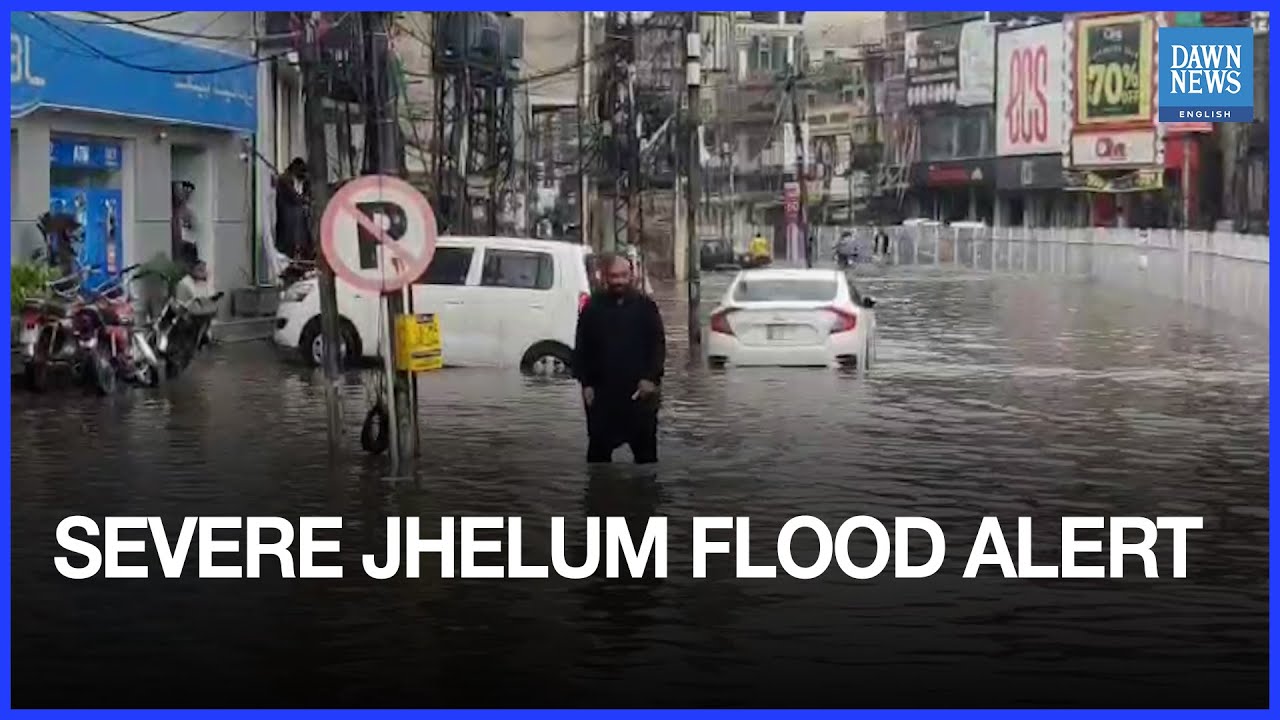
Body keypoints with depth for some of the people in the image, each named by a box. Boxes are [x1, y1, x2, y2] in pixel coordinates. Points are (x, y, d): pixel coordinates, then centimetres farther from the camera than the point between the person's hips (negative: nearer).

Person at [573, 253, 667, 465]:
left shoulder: (645, 306, 4)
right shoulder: (593, 308, 5)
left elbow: (658, 345, 1)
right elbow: (581, 350, 5)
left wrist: (651, 378, -9)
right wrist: (585, 383, -2)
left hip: (639, 391, -1)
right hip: (602, 392, 1)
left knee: (645, 447, 4)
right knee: (598, 448, 5)